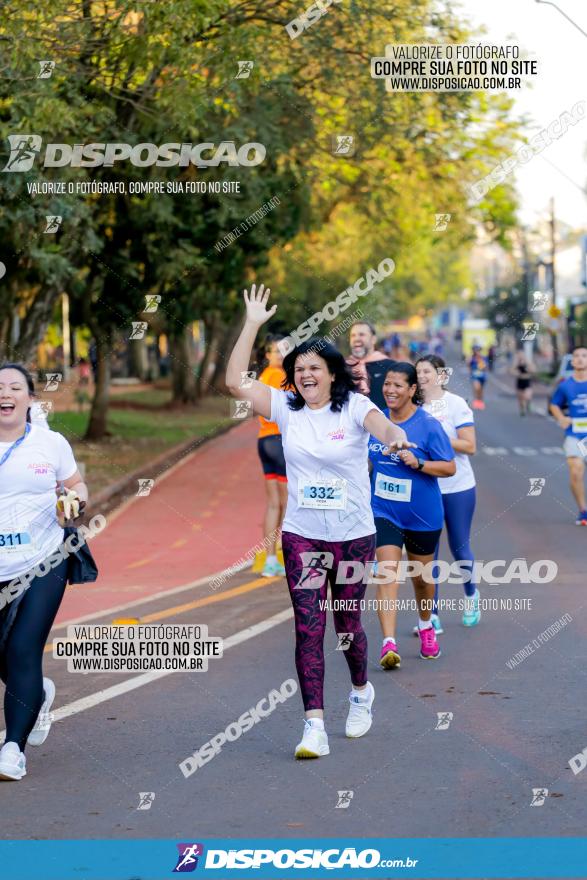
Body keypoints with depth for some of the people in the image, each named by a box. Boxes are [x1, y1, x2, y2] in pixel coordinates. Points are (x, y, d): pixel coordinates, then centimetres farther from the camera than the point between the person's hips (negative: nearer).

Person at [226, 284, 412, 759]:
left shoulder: (354, 407, -7)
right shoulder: (286, 407, 1)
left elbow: (381, 424, -28)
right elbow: (236, 381, -5)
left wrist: (395, 436, -52)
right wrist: (253, 325, -9)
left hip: (354, 535, -2)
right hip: (302, 536, 2)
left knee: (348, 622, 12)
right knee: (308, 628, -6)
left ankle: (362, 691, 42)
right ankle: (314, 726, -7)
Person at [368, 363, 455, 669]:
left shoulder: (428, 425, -12)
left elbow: (450, 468, -12)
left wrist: (418, 463, -25)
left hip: (422, 514, -2)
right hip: (384, 511, 2)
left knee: (420, 575, 16)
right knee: (387, 573, -15)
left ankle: (426, 627, 44)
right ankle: (388, 643, -22)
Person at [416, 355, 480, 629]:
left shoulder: (456, 404, -7)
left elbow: (469, 446, -11)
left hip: (457, 487, -2)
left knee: (459, 547, 9)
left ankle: (471, 595, 37)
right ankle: (432, 616, 4)